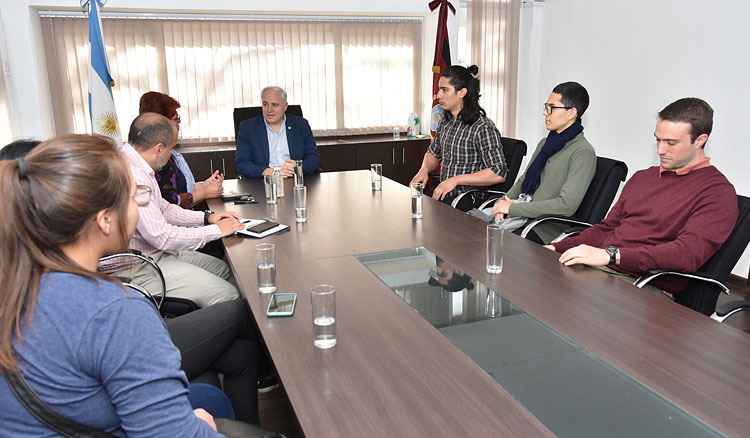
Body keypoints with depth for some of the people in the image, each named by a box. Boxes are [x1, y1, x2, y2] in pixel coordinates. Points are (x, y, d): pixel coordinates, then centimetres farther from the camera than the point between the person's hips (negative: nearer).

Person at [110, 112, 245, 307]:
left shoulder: (126, 159, 8)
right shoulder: (133, 176, -26)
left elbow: (161, 208, 18)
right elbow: (161, 236, -27)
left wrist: (207, 217, 8)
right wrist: (216, 230, -15)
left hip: (152, 253, 11)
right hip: (136, 268, -11)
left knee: (221, 268, 14)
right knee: (228, 295, -17)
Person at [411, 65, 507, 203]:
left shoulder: (483, 127, -14)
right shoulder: (445, 122, 11)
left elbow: (499, 174, -19)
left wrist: (456, 180, -22)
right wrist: (424, 169, 4)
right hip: (444, 195, 7)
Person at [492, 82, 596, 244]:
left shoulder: (583, 153, -11)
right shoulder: (545, 143, 18)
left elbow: (567, 205, -21)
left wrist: (513, 208, -17)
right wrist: (504, 201, -1)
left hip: (546, 230, -7)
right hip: (524, 218, 8)